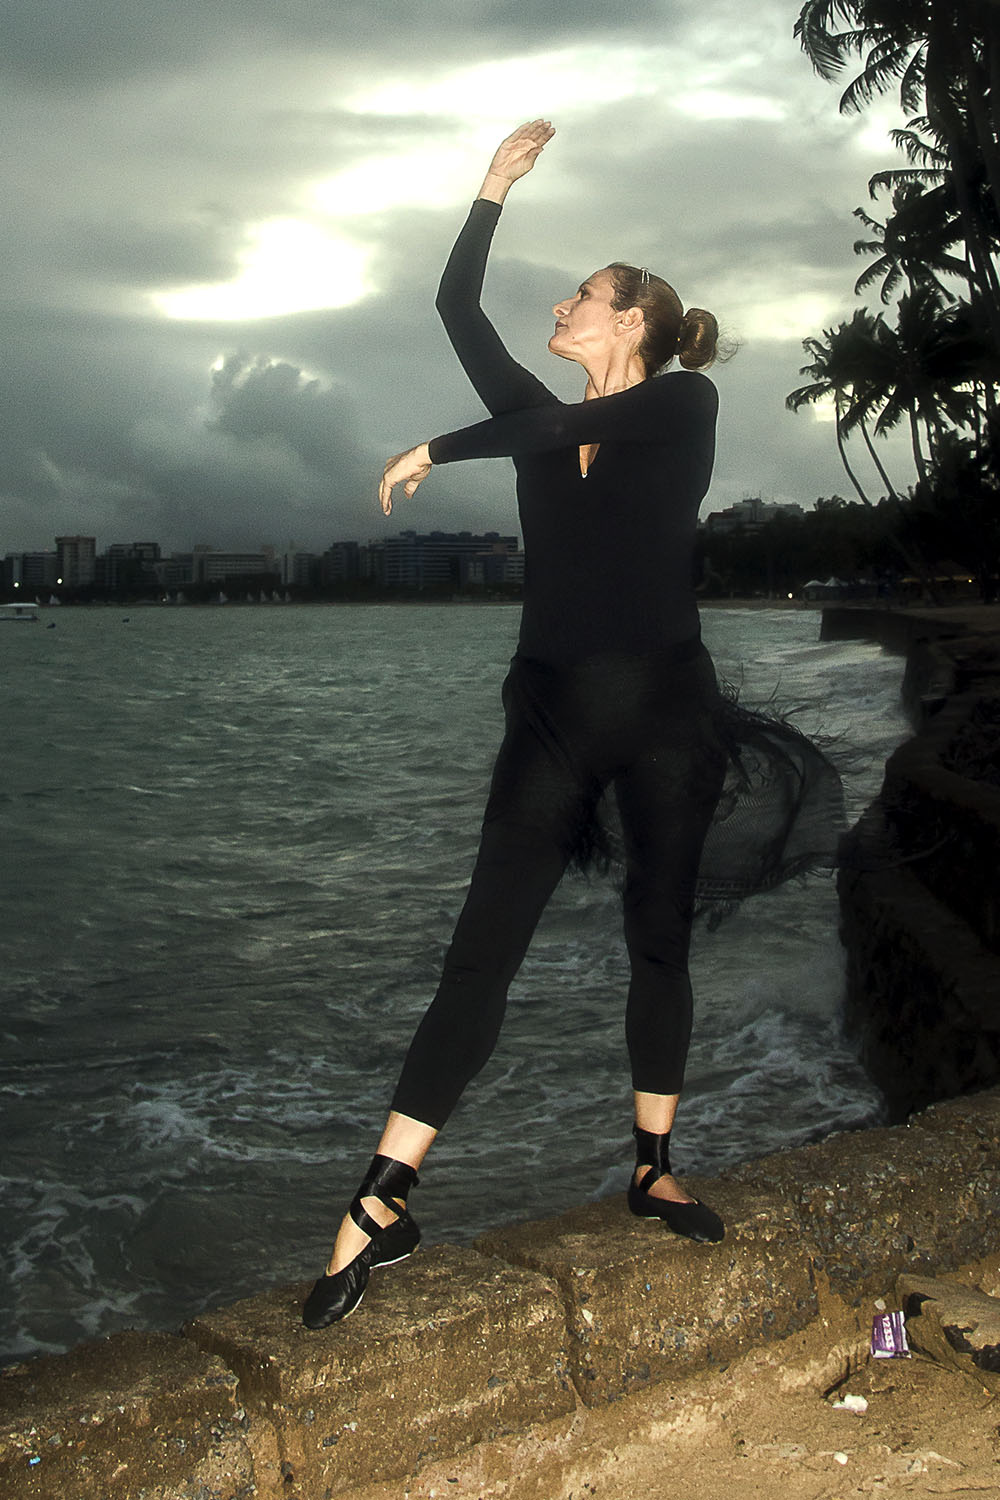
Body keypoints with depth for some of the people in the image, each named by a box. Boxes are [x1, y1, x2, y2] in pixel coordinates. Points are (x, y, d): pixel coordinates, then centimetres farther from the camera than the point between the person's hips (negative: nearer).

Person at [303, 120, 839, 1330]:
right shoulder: (545, 425, 14)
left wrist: (433, 450, -5)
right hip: (552, 716, 3)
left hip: (664, 713, -3)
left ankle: (653, 1172, 21)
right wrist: (497, 185, 12)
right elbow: (456, 307, 13)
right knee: (481, 950, -4)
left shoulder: (686, 403, 1)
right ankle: (380, 1209, -7)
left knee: (659, 942, 7)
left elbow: (560, 423, -14)